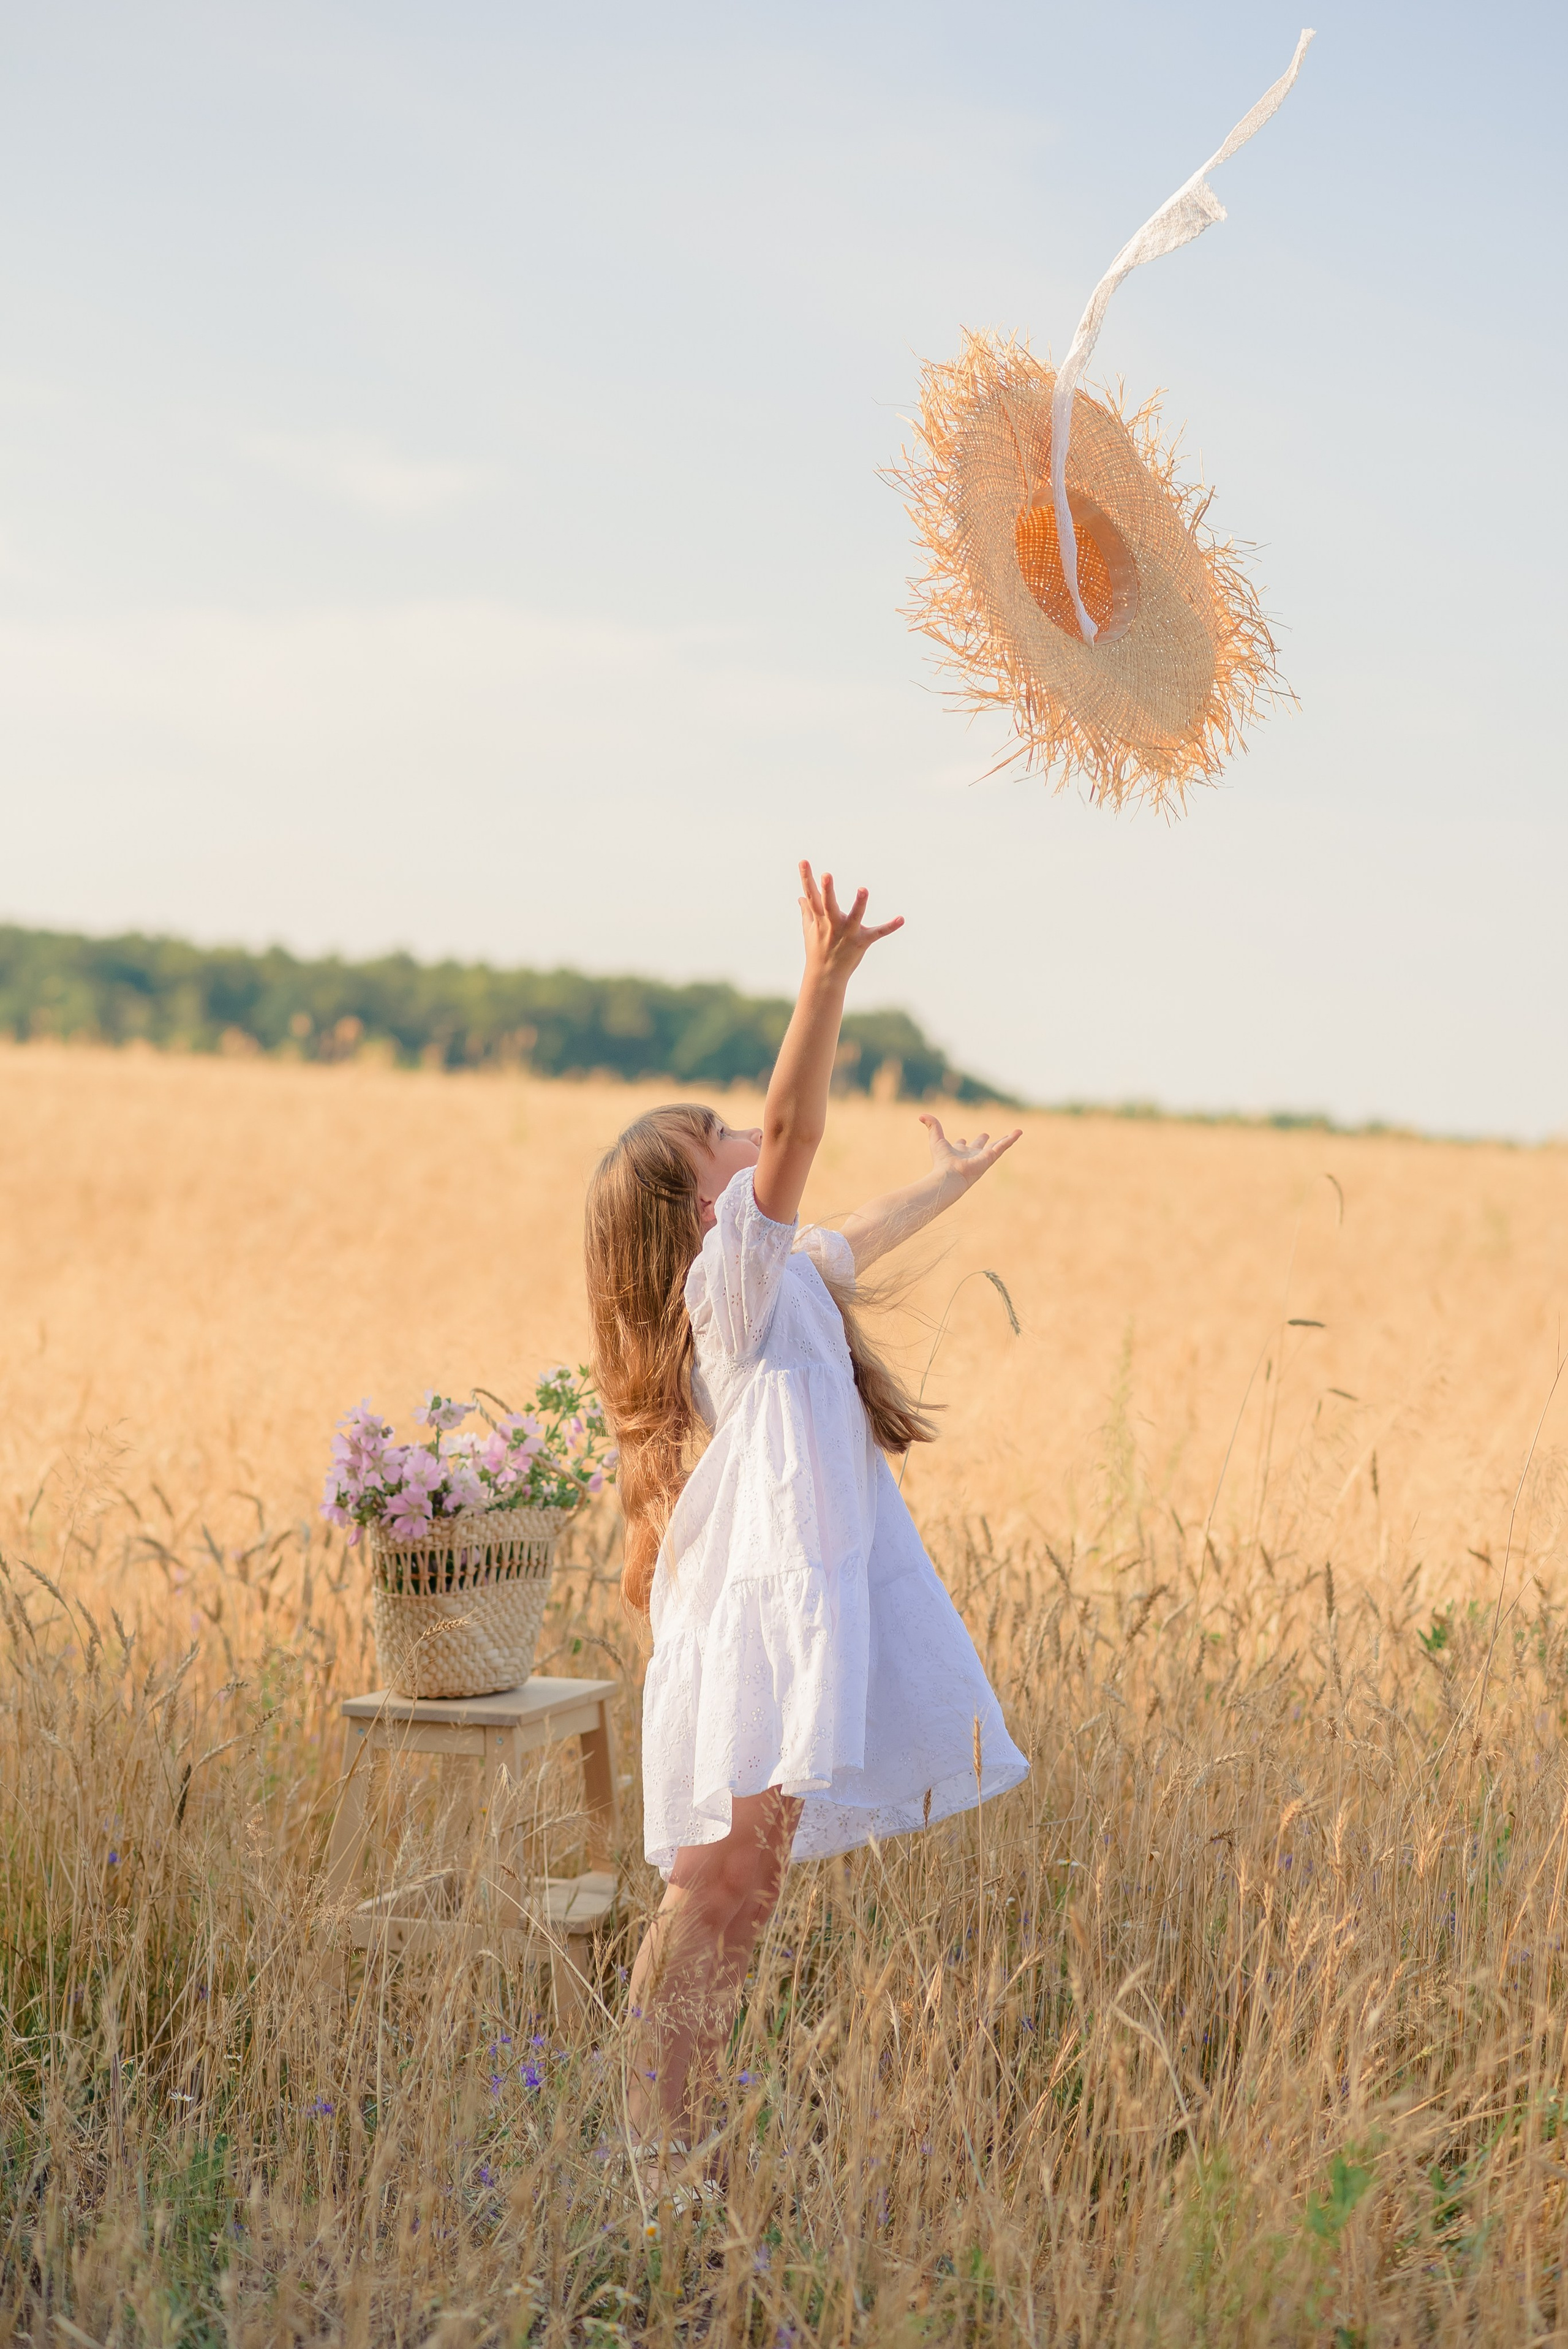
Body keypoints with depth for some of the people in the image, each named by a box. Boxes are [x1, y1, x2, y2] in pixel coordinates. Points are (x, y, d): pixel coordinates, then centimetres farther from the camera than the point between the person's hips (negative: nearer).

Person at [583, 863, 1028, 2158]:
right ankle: (652, 2127, -18)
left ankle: (668, 2125, 8)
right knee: (724, 1880, -17)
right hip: (759, 1607, -10)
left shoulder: (780, 1273, 23)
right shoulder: (728, 1271, -5)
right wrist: (826, 984, -31)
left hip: (808, 1597, 10)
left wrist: (952, 1179, 60)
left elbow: (857, 1236, 44)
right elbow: (793, 1134, -21)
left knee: (741, 1885, 7)